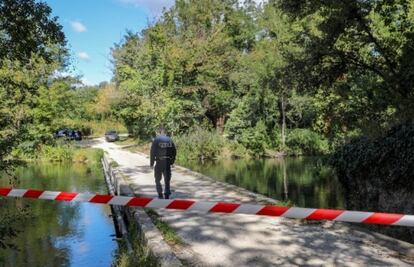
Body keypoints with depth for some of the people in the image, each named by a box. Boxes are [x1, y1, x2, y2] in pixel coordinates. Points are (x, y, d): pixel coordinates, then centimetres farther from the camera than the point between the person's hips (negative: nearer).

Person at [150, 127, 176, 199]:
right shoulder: (169, 140, 6)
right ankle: (167, 194, 8)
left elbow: (153, 152, -8)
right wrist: (172, 161, 15)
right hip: (168, 162, 3)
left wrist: (151, 163, -2)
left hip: (159, 162, -3)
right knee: (167, 179, 12)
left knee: (158, 179, 12)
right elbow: (174, 151, 7)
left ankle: (160, 194, 7)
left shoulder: (156, 140, -4)